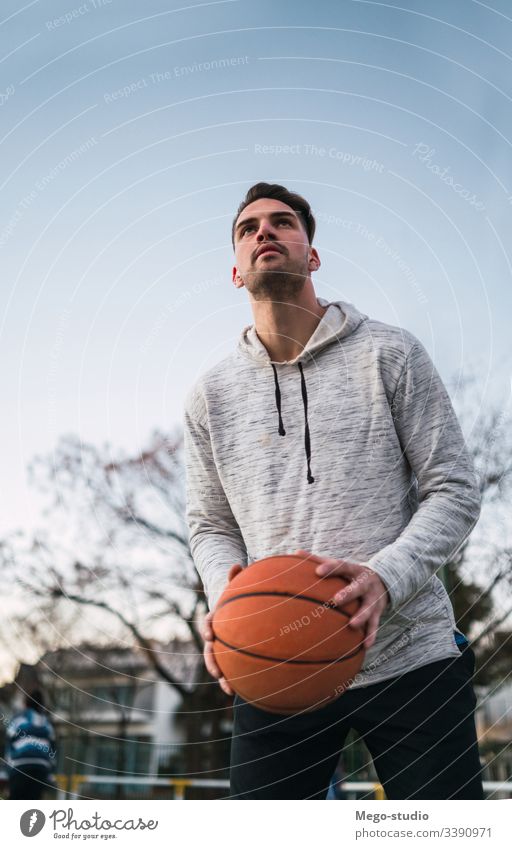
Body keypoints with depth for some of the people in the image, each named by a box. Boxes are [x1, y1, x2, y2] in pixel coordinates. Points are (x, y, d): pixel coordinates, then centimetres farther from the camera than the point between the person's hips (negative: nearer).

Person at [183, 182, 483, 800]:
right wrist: (227, 597, -10)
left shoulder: (389, 353, 1)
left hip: (412, 659, -2)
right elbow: (210, 525, 13)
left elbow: (455, 491, -1)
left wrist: (385, 578, -19)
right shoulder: (209, 395, 9)